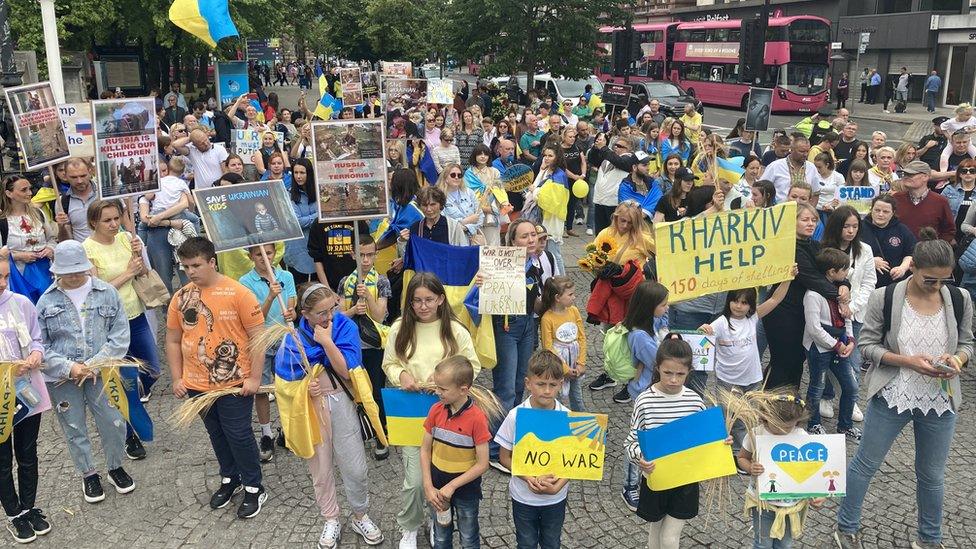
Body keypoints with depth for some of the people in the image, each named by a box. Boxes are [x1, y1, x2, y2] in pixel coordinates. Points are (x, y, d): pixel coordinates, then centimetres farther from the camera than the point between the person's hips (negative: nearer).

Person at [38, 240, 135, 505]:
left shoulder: (107, 292, -4)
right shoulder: (47, 301, -2)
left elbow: (120, 334, -5)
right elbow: (40, 345, -1)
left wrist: (96, 364, -15)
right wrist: (69, 367, -15)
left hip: (101, 373, 0)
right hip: (62, 378, 1)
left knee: (114, 423, 4)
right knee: (75, 429, 12)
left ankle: (115, 467, 30)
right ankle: (88, 474, 33)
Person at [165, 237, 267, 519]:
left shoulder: (238, 293, -14)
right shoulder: (181, 298, 1)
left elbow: (257, 337, -12)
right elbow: (173, 341, 10)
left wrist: (254, 378, -13)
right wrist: (177, 378, 6)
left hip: (234, 384, -5)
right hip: (197, 385, 5)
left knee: (239, 435, 5)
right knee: (216, 434, 19)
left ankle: (254, 488, 22)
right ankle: (229, 479, 38)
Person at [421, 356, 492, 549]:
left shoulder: (477, 418, -23)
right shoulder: (435, 410, -10)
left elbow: (482, 464, -18)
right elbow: (425, 450, -1)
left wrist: (452, 486, -18)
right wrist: (428, 486, -9)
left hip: (466, 489, -3)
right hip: (438, 487, 4)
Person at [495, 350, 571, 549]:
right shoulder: (516, 416, -18)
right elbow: (505, 457, -8)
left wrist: (557, 485, -21)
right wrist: (528, 478, -22)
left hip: (556, 497, 1)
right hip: (523, 496, -1)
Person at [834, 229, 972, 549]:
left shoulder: (960, 300, -4)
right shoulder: (884, 299, -14)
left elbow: (967, 342, 7)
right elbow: (867, 345, -9)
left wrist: (958, 359, -15)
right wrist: (907, 361, -23)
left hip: (940, 401, 3)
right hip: (891, 397, -2)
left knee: (931, 475, 18)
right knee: (865, 464, 10)